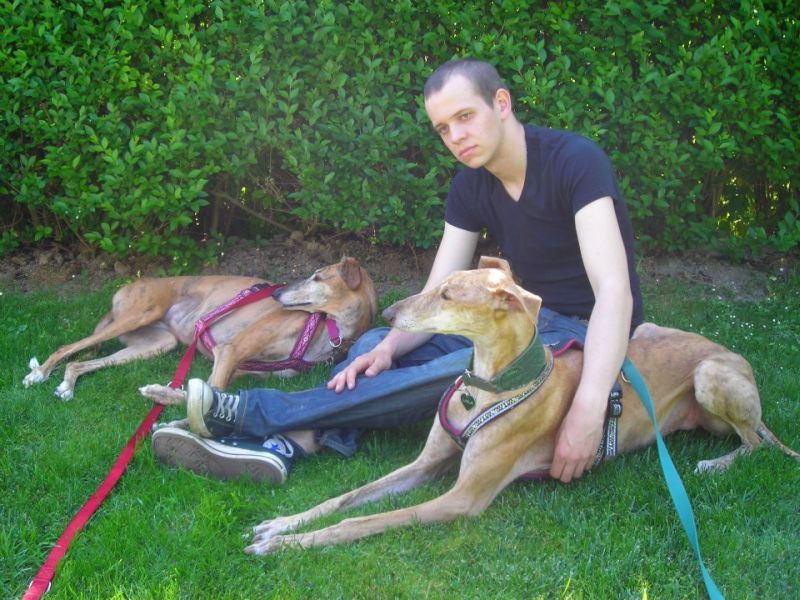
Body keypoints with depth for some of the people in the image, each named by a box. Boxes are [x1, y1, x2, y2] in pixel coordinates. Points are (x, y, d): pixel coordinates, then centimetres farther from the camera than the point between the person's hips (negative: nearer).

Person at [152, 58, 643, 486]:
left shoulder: (574, 161, -21)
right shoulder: (472, 187, 2)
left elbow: (614, 292, -30)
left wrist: (588, 409, -42)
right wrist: (390, 347, -24)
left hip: (587, 334, -7)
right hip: (525, 321, 7)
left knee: (461, 372, -31)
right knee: (375, 344, -5)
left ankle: (256, 413, -29)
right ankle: (284, 443, -29)